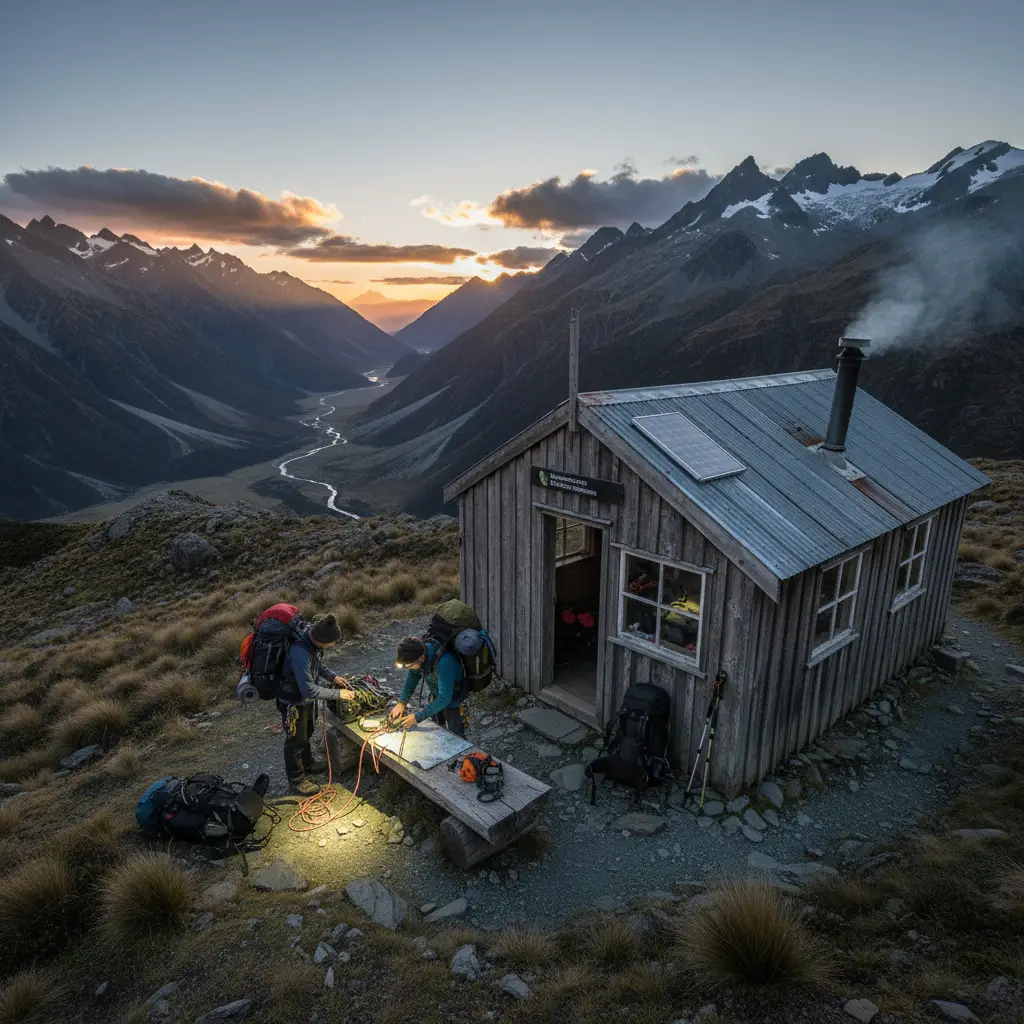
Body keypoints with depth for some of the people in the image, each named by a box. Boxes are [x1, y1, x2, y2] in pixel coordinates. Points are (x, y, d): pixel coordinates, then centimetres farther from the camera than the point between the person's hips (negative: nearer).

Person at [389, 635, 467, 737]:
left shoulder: (444, 662, -41)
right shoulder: (419, 651, -21)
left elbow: (444, 698, -34)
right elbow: (413, 675, -2)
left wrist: (418, 717, -28)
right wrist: (402, 702, -9)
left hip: (454, 701, -6)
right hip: (436, 698, 6)